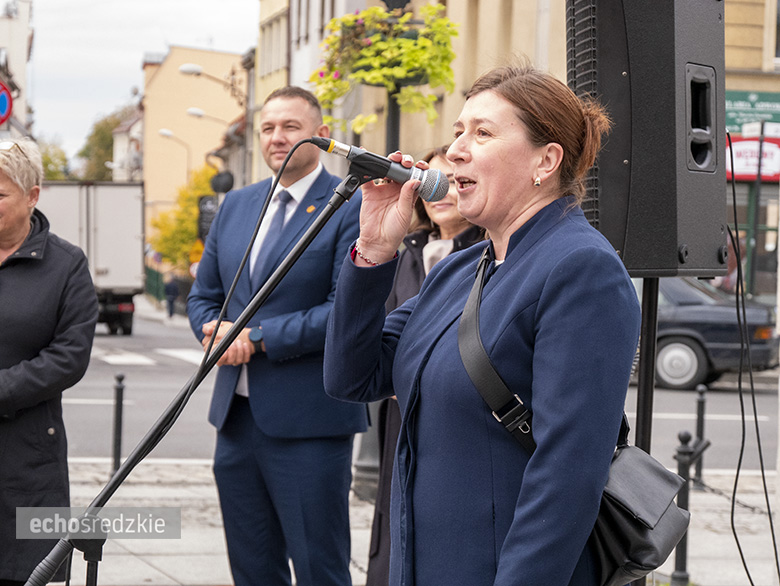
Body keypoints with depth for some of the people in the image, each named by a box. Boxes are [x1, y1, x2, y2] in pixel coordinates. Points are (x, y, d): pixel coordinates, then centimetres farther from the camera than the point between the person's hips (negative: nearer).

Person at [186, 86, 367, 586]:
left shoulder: (352, 207, -8)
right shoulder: (236, 206, 14)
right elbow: (203, 296, 19)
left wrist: (259, 337, -18)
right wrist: (220, 334, -4)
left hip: (308, 423, -7)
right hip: (237, 415, 7)